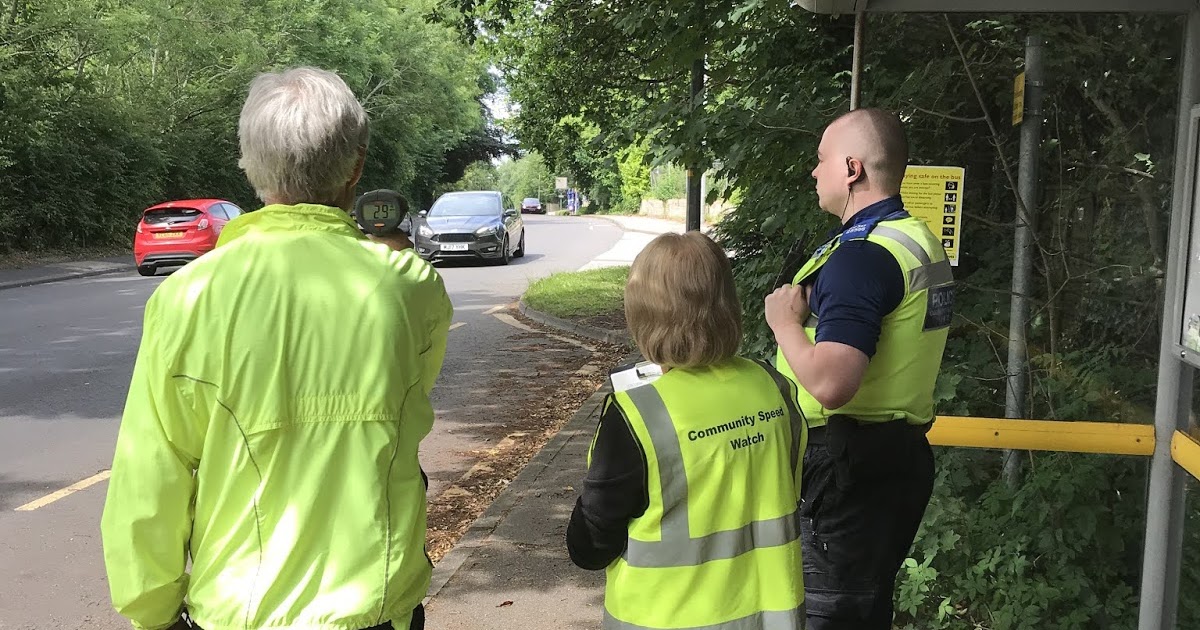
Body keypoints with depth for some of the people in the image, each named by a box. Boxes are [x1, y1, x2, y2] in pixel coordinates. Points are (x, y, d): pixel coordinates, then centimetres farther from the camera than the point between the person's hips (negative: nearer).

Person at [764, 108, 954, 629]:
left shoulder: (860, 254, -22)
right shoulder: (922, 241, 10)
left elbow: (830, 384, -32)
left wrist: (783, 320, -16)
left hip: (849, 463, -10)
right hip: (902, 453, 10)